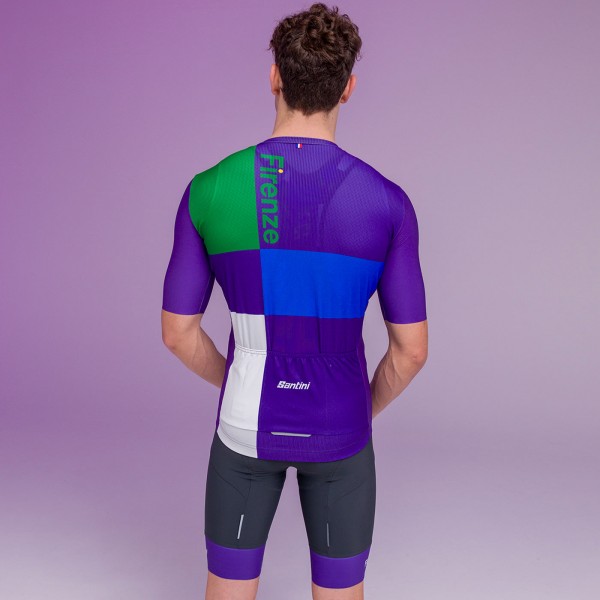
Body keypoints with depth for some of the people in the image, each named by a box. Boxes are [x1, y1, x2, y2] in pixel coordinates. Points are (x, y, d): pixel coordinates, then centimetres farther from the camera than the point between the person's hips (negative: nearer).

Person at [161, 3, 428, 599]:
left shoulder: (207, 190, -13)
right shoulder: (388, 202, -15)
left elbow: (177, 331, -6)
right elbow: (411, 348, -10)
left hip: (246, 425, 1)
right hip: (336, 428, 0)